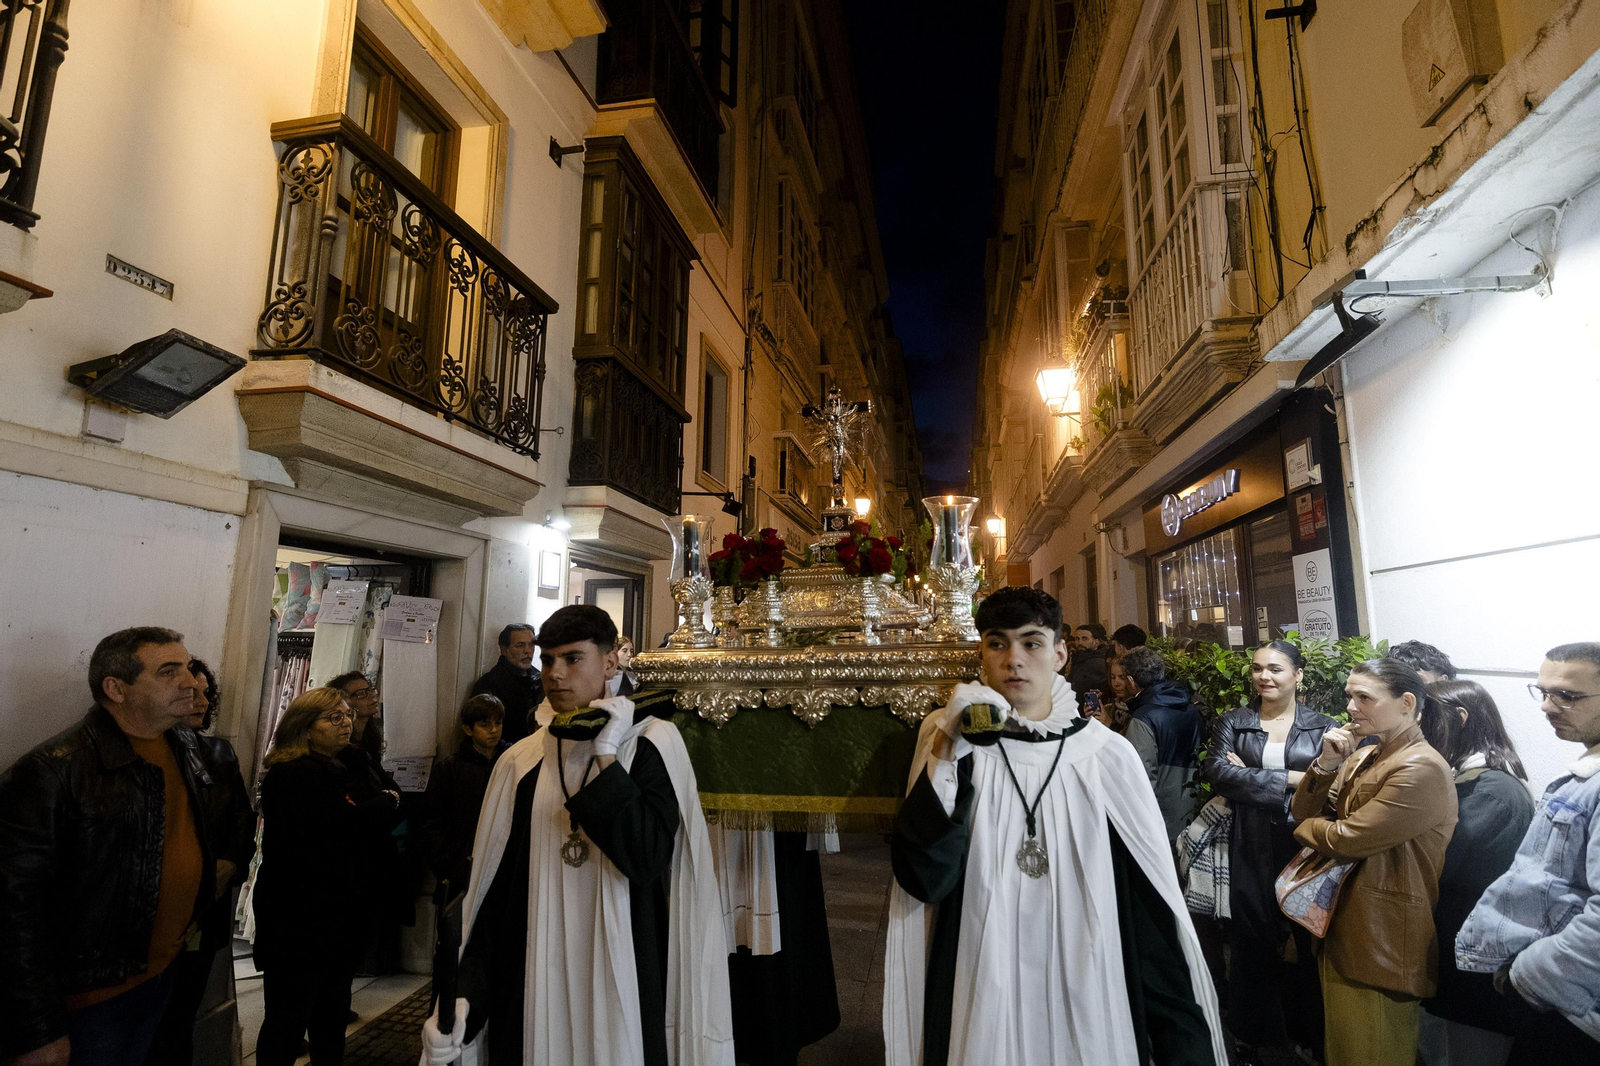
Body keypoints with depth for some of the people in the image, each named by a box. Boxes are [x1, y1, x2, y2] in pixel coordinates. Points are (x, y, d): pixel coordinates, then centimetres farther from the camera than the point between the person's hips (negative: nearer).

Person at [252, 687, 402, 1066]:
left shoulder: (350, 768, 12)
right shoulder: (290, 776, -16)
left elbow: (388, 818, 9)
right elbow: (346, 820, -25)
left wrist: (387, 806, -12)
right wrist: (387, 802, -8)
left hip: (343, 917, 8)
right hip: (300, 921, -8)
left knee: (332, 1019, 19)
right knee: (287, 1024, 6)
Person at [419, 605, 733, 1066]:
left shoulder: (652, 743, -9)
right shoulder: (521, 761, 0)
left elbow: (645, 859, -20)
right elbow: (489, 889, 2)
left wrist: (605, 754, -18)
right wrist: (464, 997, -6)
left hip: (622, 977, -2)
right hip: (533, 984, 3)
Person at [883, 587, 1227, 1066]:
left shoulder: (1106, 753, -6)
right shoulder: (952, 742, -6)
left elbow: (1153, 905, -2)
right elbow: (924, 879, -15)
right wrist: (947, 752, -23)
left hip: (1090, 1006, 1)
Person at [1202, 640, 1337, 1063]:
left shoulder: (1323, 727, 3)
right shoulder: (1232, 723, 4)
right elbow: (1216, 771, -12)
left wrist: (1249, 776, -13)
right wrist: (1290, 779, -14)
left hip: (1305, 850, 0)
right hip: (1251, 854, 1)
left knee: (1305, 944, 8)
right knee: (1255, 944, 8)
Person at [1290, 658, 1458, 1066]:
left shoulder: (1422, 768, -21)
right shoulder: (1362, 758, 7)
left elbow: (1347, 839, -24)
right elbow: (1303, 813, 6)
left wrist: (1309, 826, -3)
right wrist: (1326, 764, -9)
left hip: (1382, 941, -8)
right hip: (1343, 932, 8)